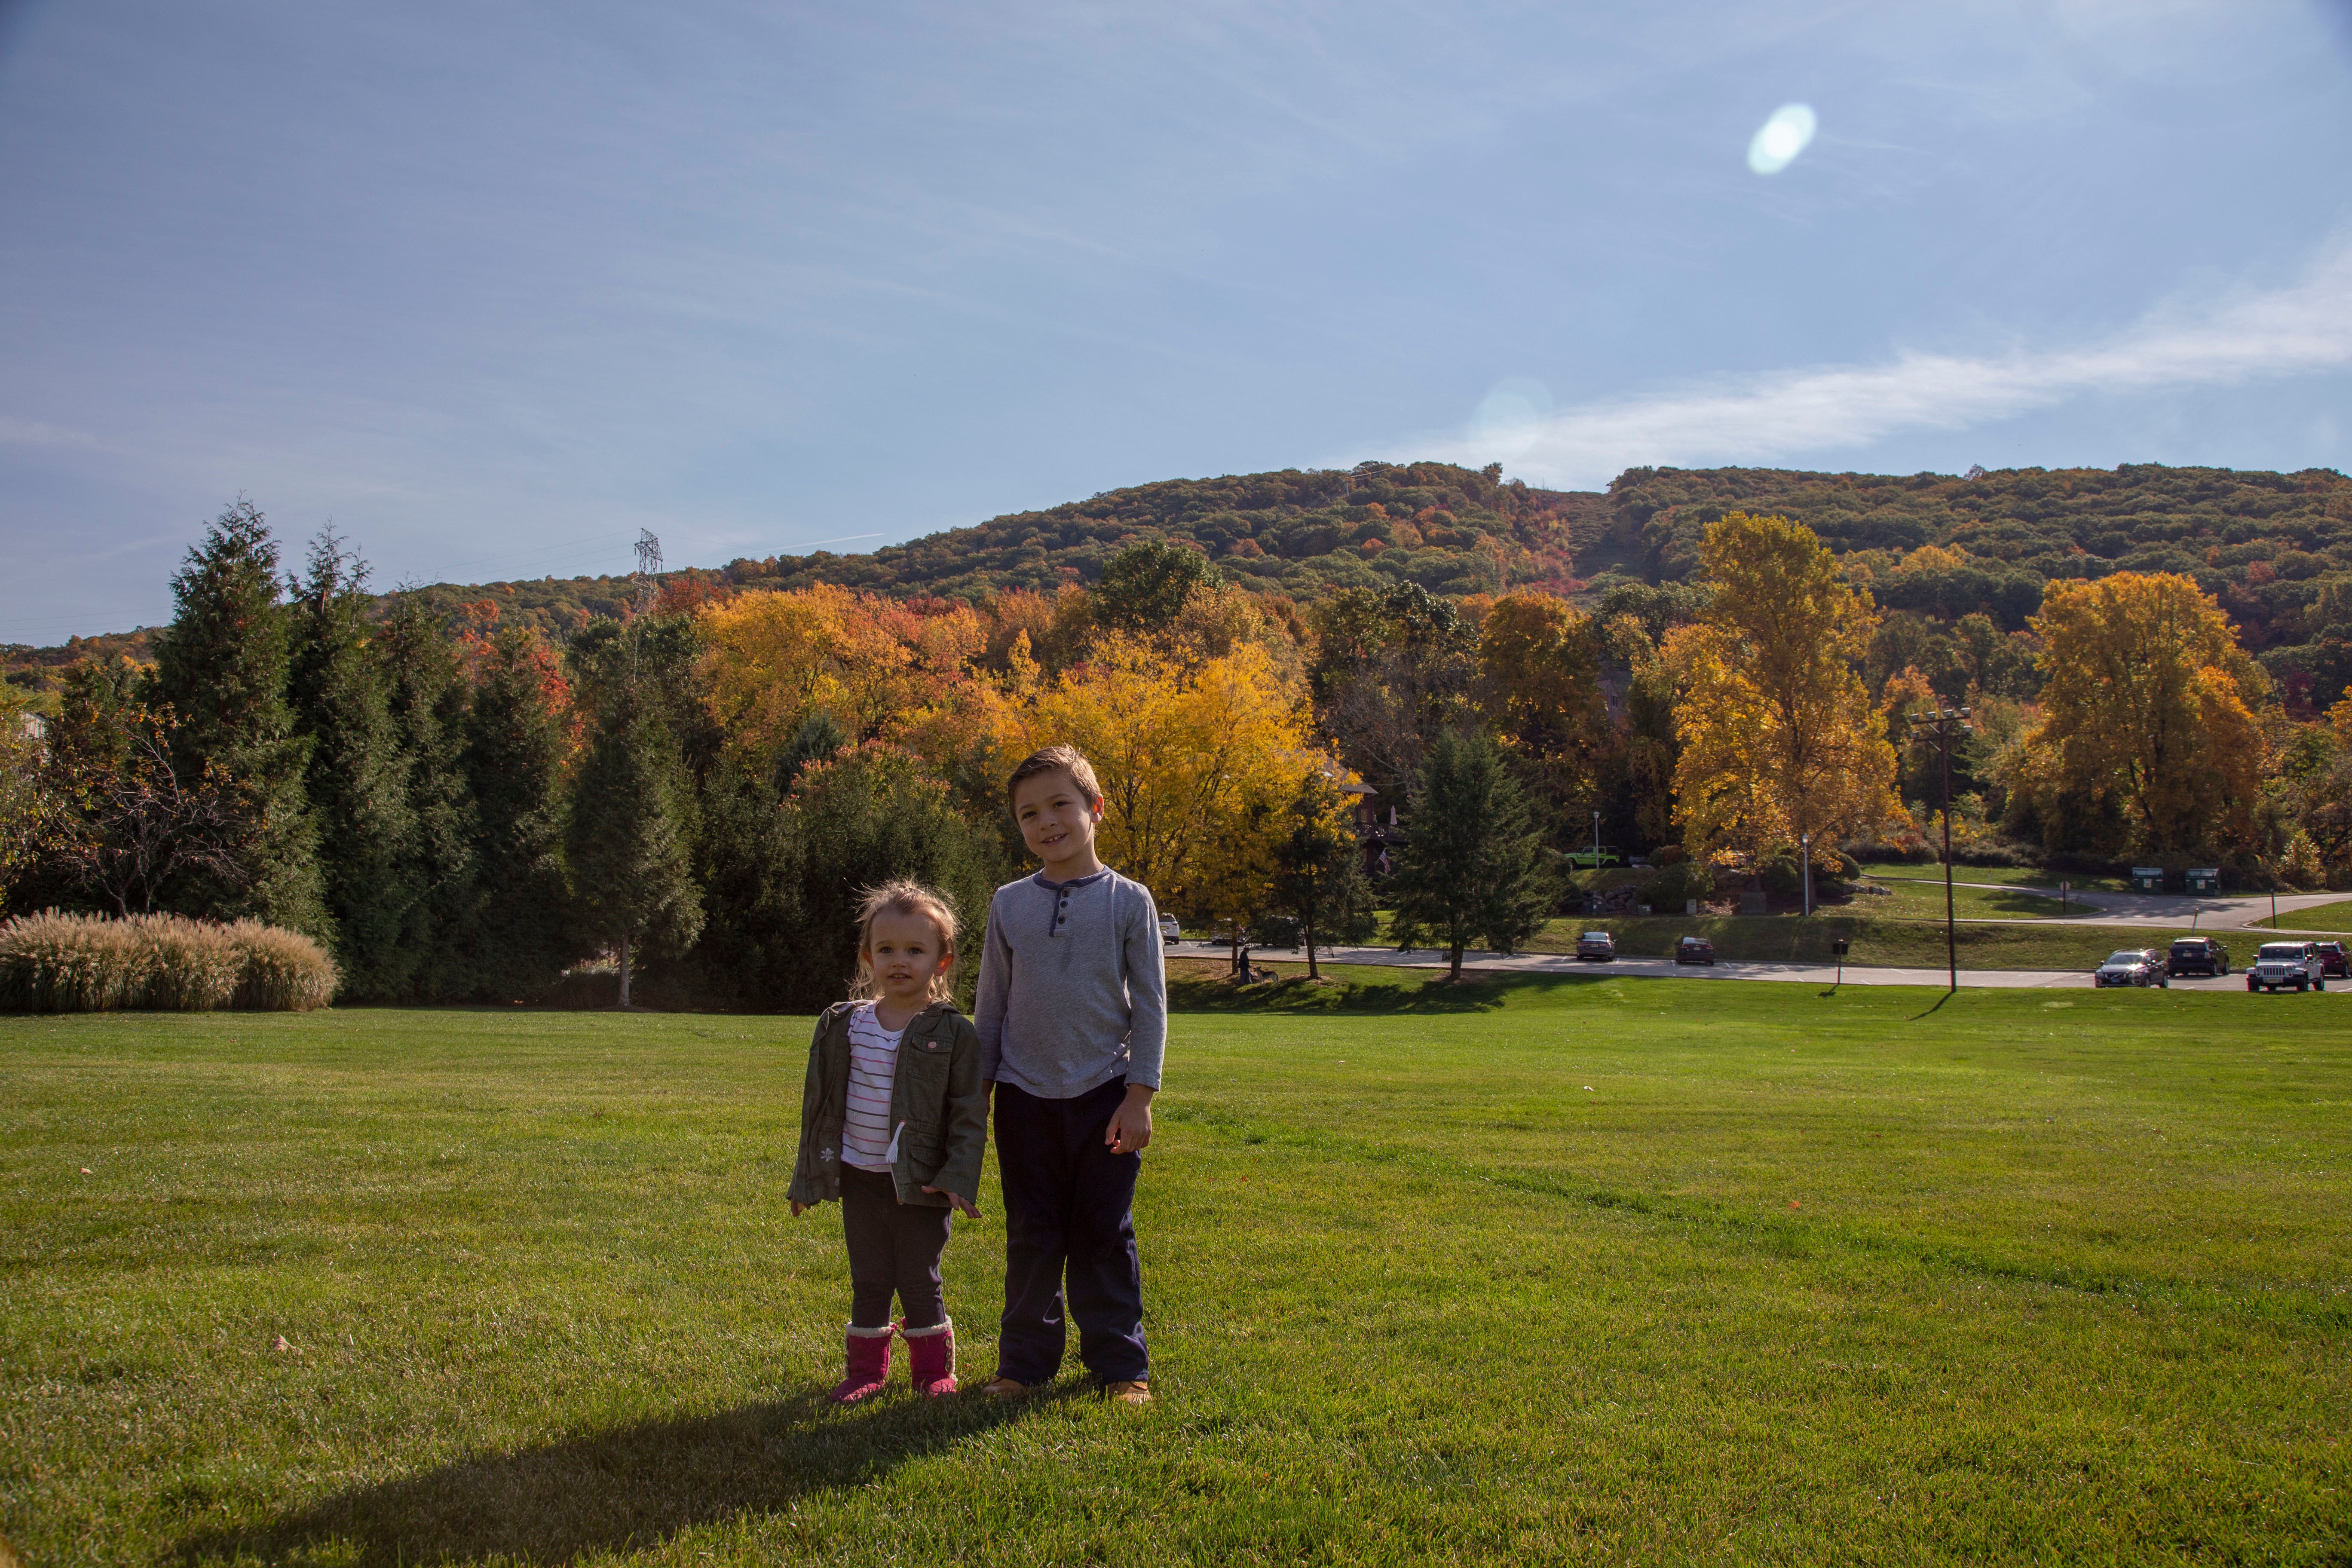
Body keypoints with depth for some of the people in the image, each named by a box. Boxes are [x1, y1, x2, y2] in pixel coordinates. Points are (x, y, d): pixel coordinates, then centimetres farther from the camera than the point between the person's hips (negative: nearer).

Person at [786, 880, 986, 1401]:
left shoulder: (952, 1034, -7)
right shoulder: (843, 1027, 2)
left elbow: (970, 1114, -6)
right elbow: (820, 1105, 9)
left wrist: (960, 1178, -15)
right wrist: (808, 1179, 10)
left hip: (922, 1182, -3)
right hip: (860, 1177, 3)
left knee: (920, 1280, 5)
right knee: (869, 1280, 10)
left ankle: (933, 1368, 23)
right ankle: (866, 1368, 25)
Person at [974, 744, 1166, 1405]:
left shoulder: (1128, 901, -2)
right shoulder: (1009, 905, 4)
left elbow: (1150, 1005, -1)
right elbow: (992, 1004, 11)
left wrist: (1139, 1096, -6)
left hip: (1104, 1096, -2)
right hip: (1026, 1096, 2)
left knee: (1105, 1236, 5)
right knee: (1031, 1237, 9)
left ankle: (1121, 1365, 18)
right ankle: (1026, 1362, 21)